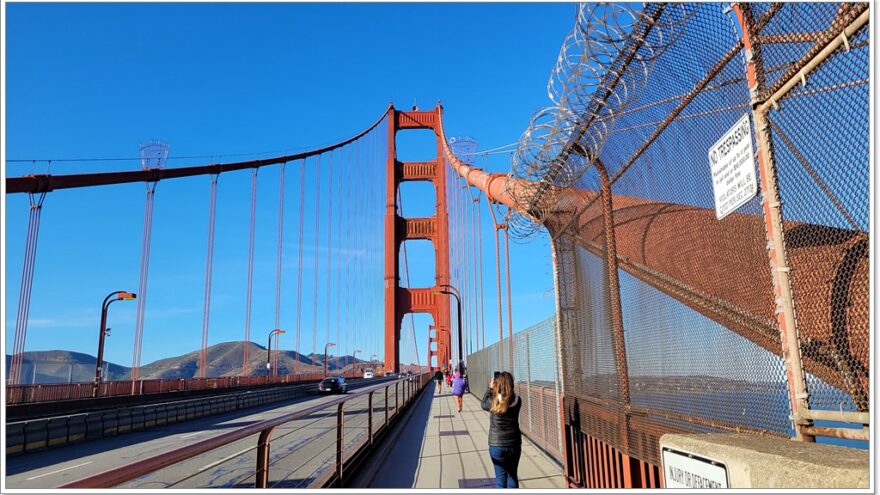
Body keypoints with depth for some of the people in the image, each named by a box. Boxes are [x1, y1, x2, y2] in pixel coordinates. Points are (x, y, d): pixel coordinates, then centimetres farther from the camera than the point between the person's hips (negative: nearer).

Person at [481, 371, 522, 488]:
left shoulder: (493, 402, -15)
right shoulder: (517, 401, -9)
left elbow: (483, 403, 6)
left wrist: (490, 388, 14)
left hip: (496, 445, -2)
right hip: (514, 444, 2)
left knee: (500, 476, 8)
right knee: (512, 475, 17)